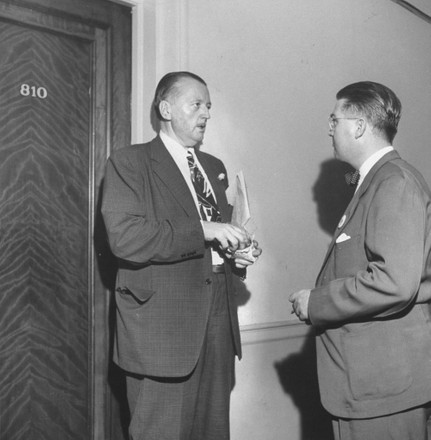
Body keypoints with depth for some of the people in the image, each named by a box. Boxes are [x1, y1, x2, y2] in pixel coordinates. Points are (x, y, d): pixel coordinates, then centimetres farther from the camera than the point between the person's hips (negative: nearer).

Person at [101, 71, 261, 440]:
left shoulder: (214, 167, 19)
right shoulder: (129, 162, -4)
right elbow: (124, 236, -19)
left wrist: (238, 253, 4)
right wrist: (203, 230, -21)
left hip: (218, 325, 7)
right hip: (163, 328, -6)